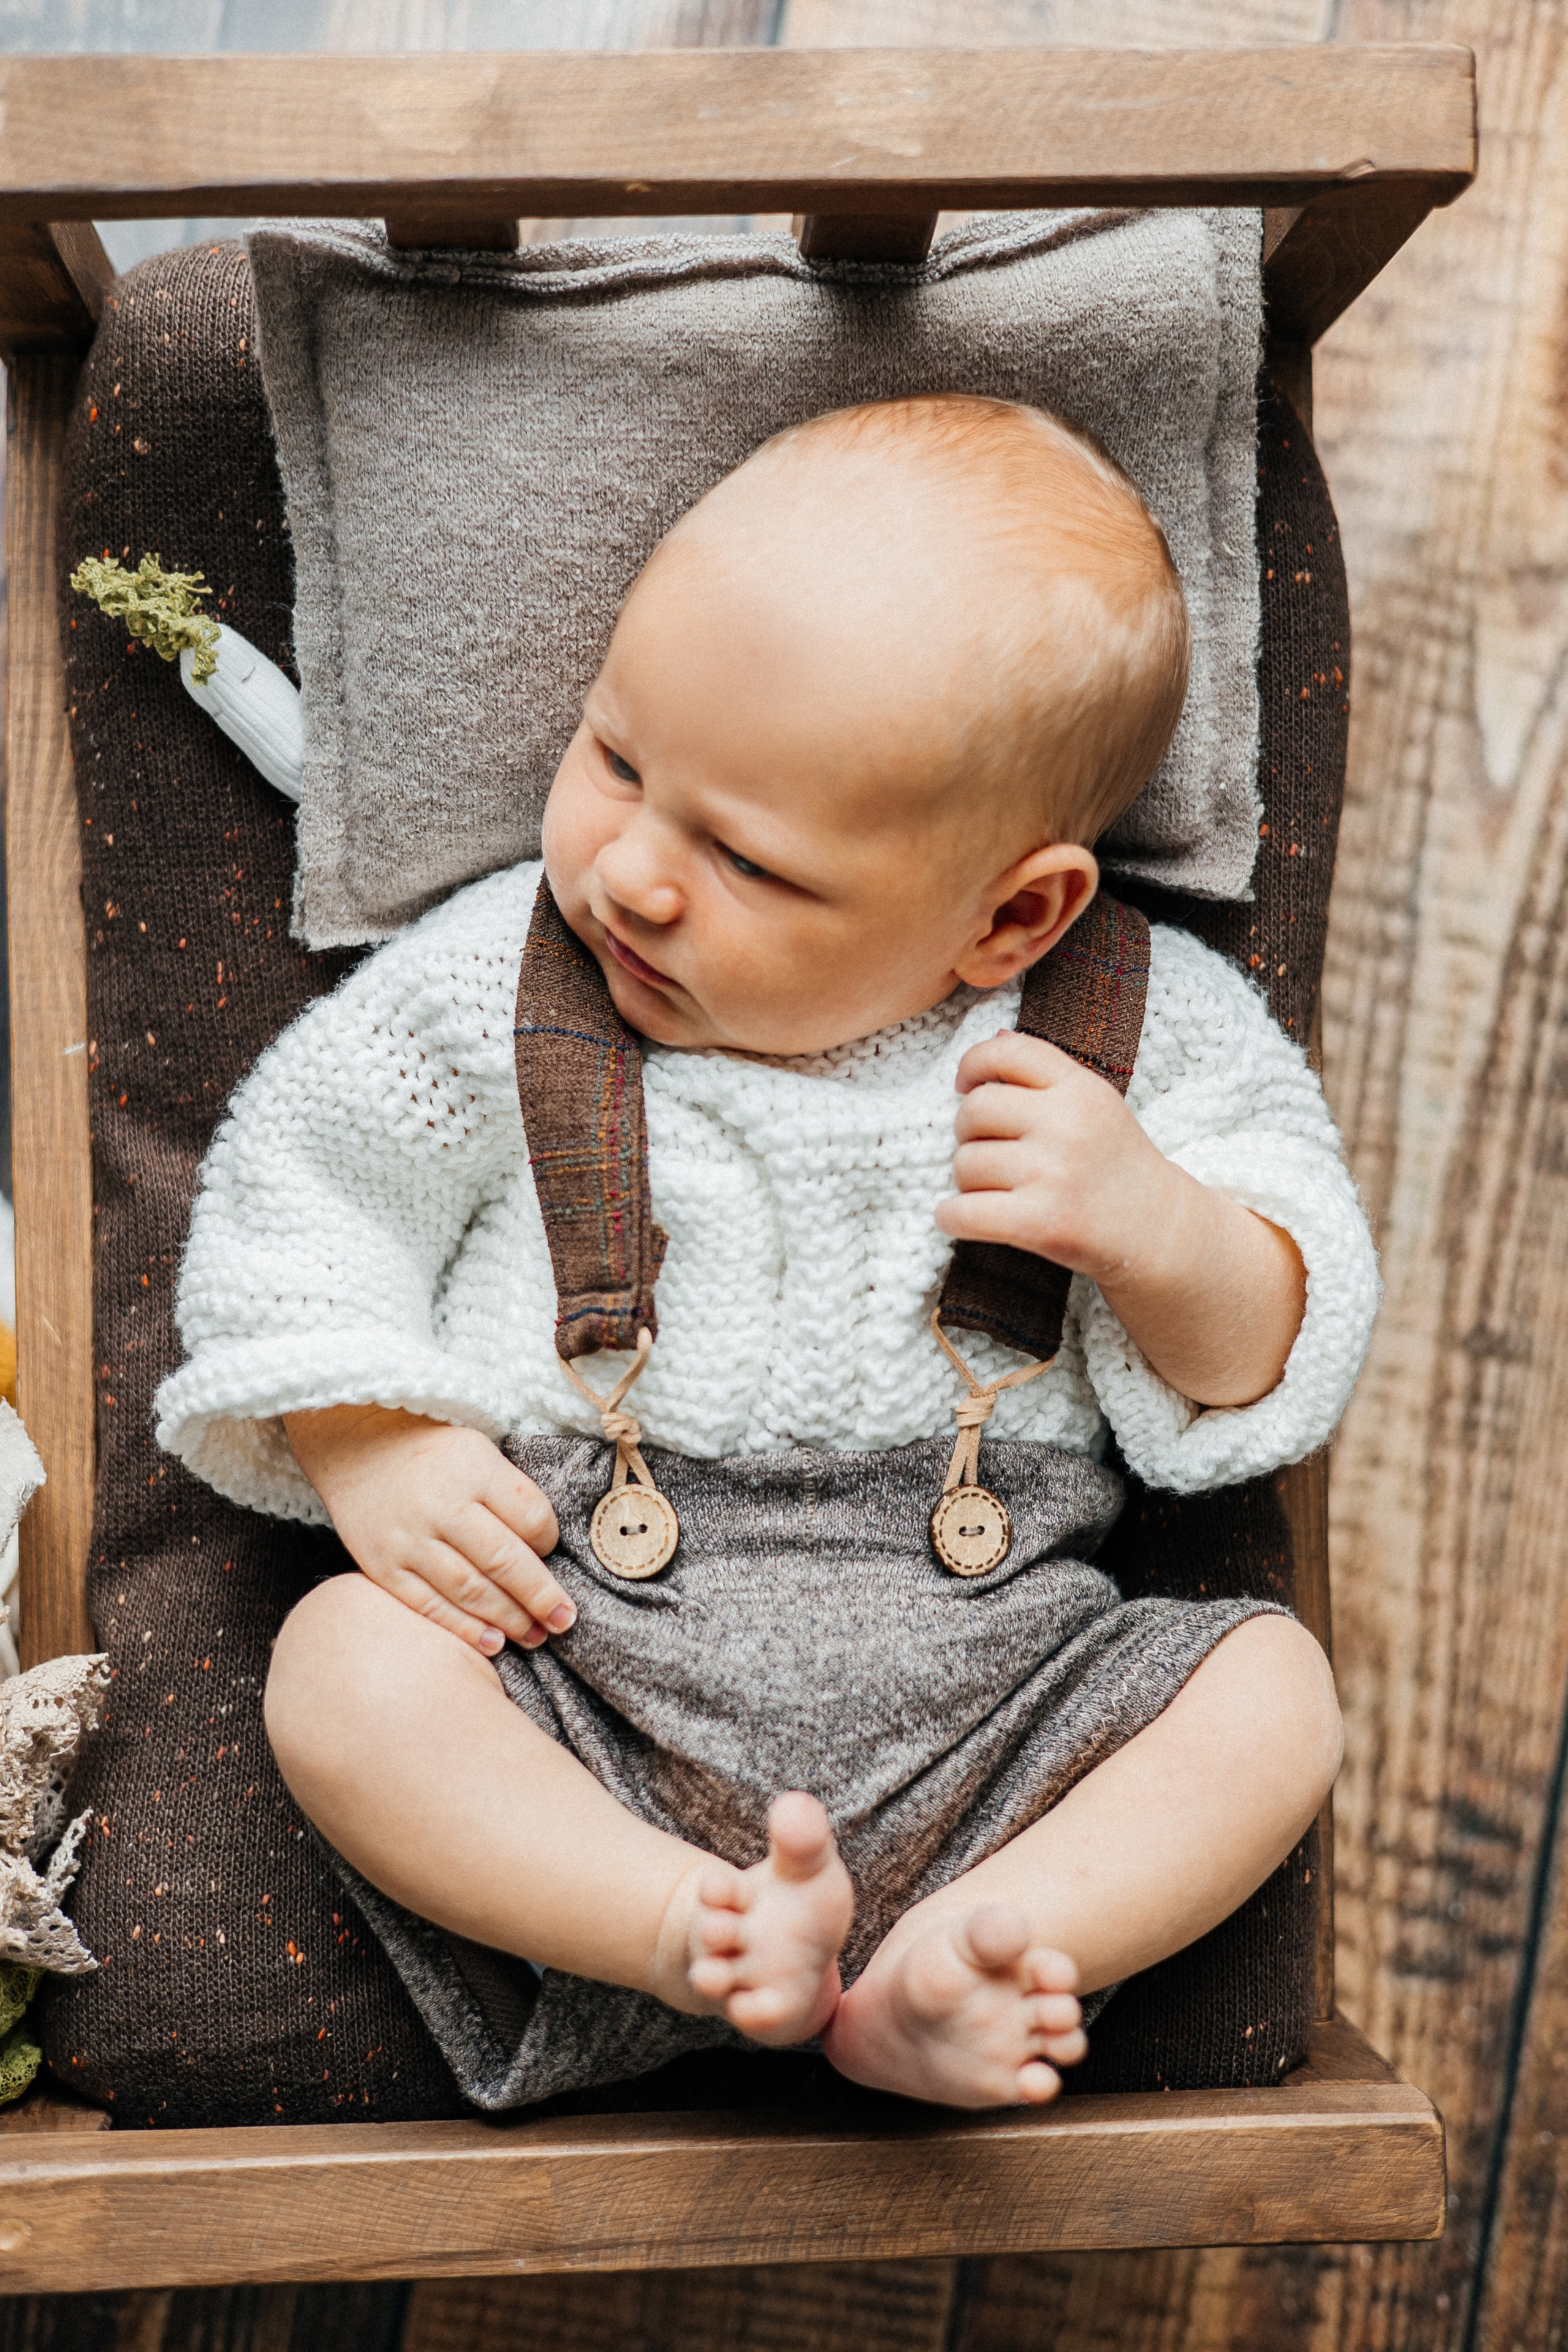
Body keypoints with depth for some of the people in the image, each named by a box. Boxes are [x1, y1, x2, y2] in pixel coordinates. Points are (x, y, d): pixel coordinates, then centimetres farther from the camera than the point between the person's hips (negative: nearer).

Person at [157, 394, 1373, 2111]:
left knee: (1273, 1687, -14)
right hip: (580, 1634, 0)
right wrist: (369, 1450, -8)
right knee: (344, 1669, -23)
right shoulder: (498, 983, -3)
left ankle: (933, 1975, -20)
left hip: (974, 1667, 1)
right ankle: (697, 1938, -21)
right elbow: (303, 1181, 6)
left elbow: (1269, 1366, 4)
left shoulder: (1124, 1037, -3)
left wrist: (1161, 1228, -18)